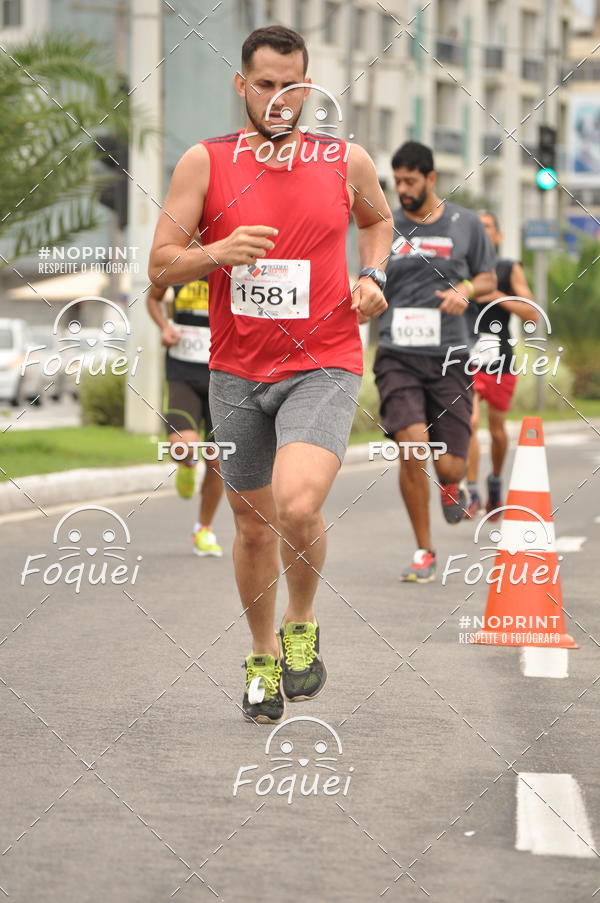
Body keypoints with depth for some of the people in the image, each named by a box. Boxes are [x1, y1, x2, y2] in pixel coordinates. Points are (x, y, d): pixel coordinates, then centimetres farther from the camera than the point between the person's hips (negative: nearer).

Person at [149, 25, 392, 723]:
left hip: (321, 367, -2)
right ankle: (264, 656, 35)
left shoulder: (346, 161, 1)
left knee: (297, 506, -25)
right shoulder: (205, 162, -1)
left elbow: (378, 219, 23)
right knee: (253, 523, 13)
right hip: (237, 372, 2)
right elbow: (160, 264, -2)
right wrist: (217, 254, -21)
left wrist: (373, 276, 4)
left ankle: (301, 627, 3)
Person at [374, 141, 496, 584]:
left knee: (449, 466, -3)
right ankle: (424, 552, -1)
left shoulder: (465, 224, 5)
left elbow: (489, 278, 16)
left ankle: (451, 486, 40)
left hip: (450, 359, 0)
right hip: (399, 358, 0)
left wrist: (466, 289, -6)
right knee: (412, 449, -19)